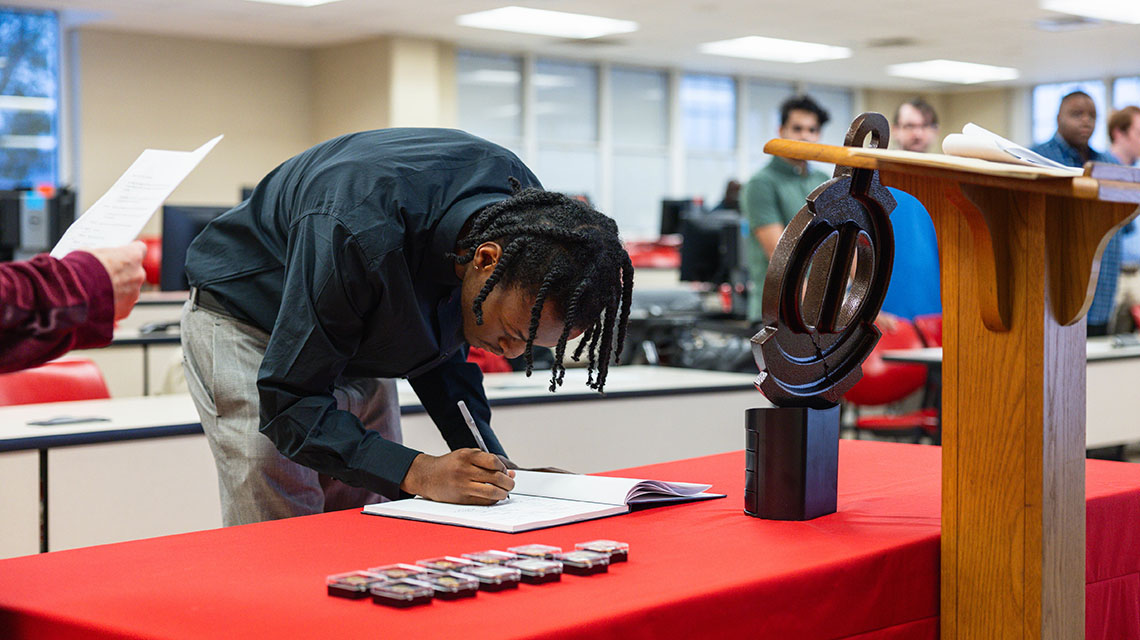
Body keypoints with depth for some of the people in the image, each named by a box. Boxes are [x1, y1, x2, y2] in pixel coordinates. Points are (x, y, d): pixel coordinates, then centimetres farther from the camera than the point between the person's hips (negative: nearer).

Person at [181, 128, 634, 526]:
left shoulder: (527, 212, -19)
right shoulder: (359, 234, -41)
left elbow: (442, 341, -1)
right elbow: (288, 400, -33)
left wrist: (490, 460, -13)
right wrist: (416, 473, -43)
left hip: (354, 340, 6)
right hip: (248, 327, -6)